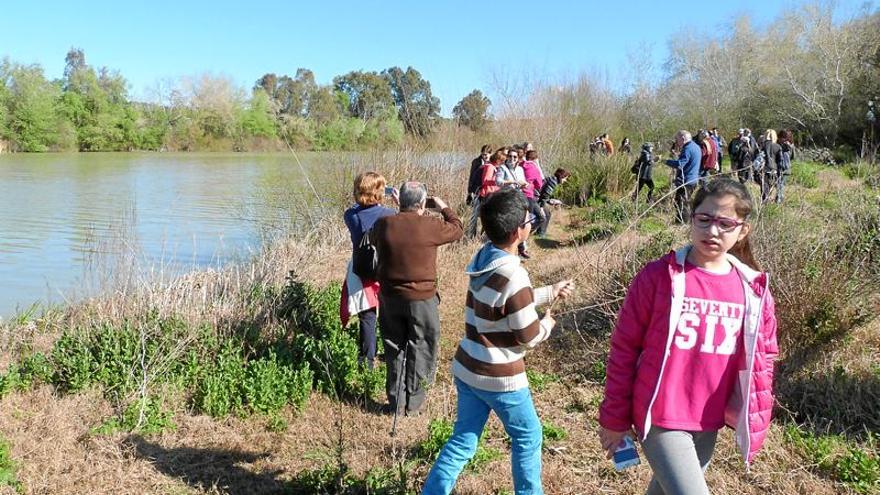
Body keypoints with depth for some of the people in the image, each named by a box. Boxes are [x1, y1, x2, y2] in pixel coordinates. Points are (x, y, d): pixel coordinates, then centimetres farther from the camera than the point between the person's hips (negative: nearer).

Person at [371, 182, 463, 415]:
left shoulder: (383, 224, -7)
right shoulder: (430, 226, -16)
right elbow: (456, 228, 3)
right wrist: (444, 207, 19)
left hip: (389, 297, 3)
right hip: (421, 299, -3)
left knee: (394, 350, 16)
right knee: (420, 349, 14)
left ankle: (396, 402, 26)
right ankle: (413, 402, 23)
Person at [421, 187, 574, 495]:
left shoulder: (484, 257, 0)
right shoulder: (513, 276, -26)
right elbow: (529, 337, -17)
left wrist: (551, 292, 19)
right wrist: (547, 323, 4)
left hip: (467, 369, 7)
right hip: (499, 378, -7)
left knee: (462, 442, 18)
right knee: (528, 437, 18)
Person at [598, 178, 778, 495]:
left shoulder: (754, 288, -2)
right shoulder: (658, 276, -13)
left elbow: (763, 358, 10)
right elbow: (624, 348, -8)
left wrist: (755, 418, 6)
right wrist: (615, 417, -4)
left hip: (709, 421, 5)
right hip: (659, 417, -5)